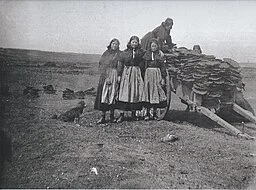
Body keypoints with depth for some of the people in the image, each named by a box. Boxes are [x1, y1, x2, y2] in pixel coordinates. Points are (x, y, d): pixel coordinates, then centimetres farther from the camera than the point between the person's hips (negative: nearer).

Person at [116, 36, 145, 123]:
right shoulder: (125, 52, 5)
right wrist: (119, 75, -3)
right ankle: (121, 114, -2)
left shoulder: (141, 52, 7)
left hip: (137, 73, 1)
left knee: (136, 93, 3)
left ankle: (133, 113, 15)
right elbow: (120, 64, 2)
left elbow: (142, 65, 6)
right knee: (124, 93, -5)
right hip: (126, 73, -1)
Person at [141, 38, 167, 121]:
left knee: (156, 92, 2)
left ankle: (154, 113, 11)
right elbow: (142, 65, 5)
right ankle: (147, 113, 4)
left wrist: (163, 78, -1)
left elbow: (163, 67, 5)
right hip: (148, 74, 0)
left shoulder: (160, 55, 6)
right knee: (147, 92, -2)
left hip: (157, 74, 0)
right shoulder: (146, 54, 7)